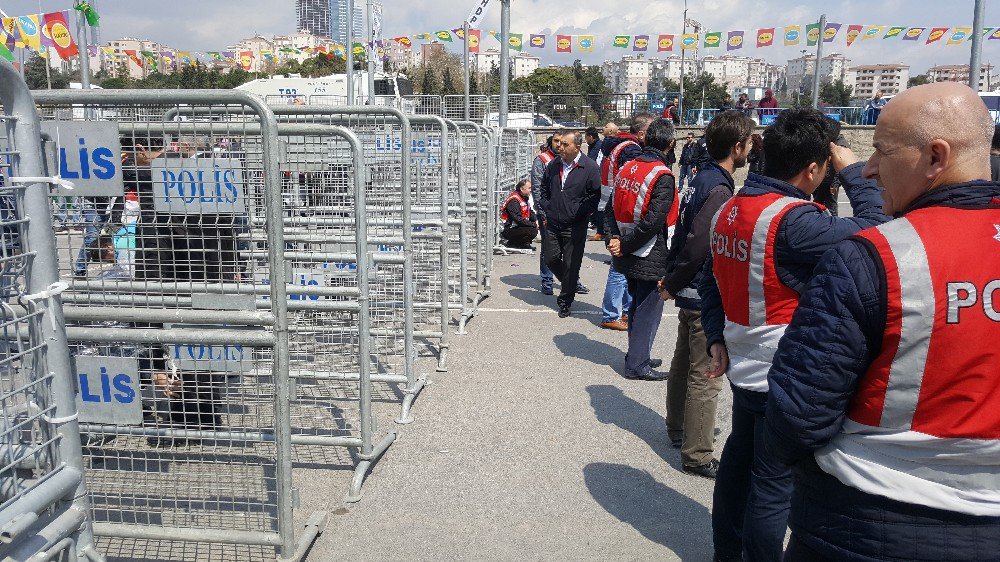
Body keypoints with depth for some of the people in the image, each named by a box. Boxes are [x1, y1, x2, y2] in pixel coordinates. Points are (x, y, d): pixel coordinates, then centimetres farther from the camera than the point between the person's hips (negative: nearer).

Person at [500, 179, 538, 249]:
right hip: (508, 231, -10)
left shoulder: (525, 198, 13)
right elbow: (518, 219, -25)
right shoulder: (514, 200, -19)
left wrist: (536, 221, -2)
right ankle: (512, 243, -10)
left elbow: (530, 213, 19)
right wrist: (534, 225, -20)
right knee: (533, 231, -26)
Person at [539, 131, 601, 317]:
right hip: (552, 224, 5)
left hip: (575, 227, -5)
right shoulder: (554, 165, 6)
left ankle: (565, 301, 18)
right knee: (550, 258, 10)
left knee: (571, 264, 3)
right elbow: (544, 190, 18)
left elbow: (595, 196, -8)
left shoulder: (590, 167, -10)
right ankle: (570, 283, 37)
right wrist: (545, 211, 8)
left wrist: (577, 214, -13)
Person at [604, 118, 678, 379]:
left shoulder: (628, 168, 5)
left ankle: (637, 355, 33)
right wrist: (625, 246, -14)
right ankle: (637, 365, 11)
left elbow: (610, 208, 5)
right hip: (651, 257, -8)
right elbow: (653, 222, -23)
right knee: (649, 308, 4)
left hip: (629, 257, 8)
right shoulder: (663, 177, -18)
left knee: (637, 304, 21)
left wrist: (615, 237, -4)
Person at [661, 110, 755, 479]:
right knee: (705, 378, -1)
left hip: (691, 293, 10)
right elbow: (697, 245, -25)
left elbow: (683, 235, 13)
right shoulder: (719, 189, -21)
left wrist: (672, 279, 13)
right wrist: (673, 285, -12)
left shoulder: (703, 179, 10)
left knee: (684, 365, 22)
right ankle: (697, 455, 9)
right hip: (706, 297, -10)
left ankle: (679, 429, 39)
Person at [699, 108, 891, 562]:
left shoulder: (729, 210, 3)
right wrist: (853, 172, -12)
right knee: (773, 486, 7)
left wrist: (716, 338, 9)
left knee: (738, 462, 22)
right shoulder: (793, 220, -24)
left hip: (744, 367, 9)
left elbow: (711, 282, 8)